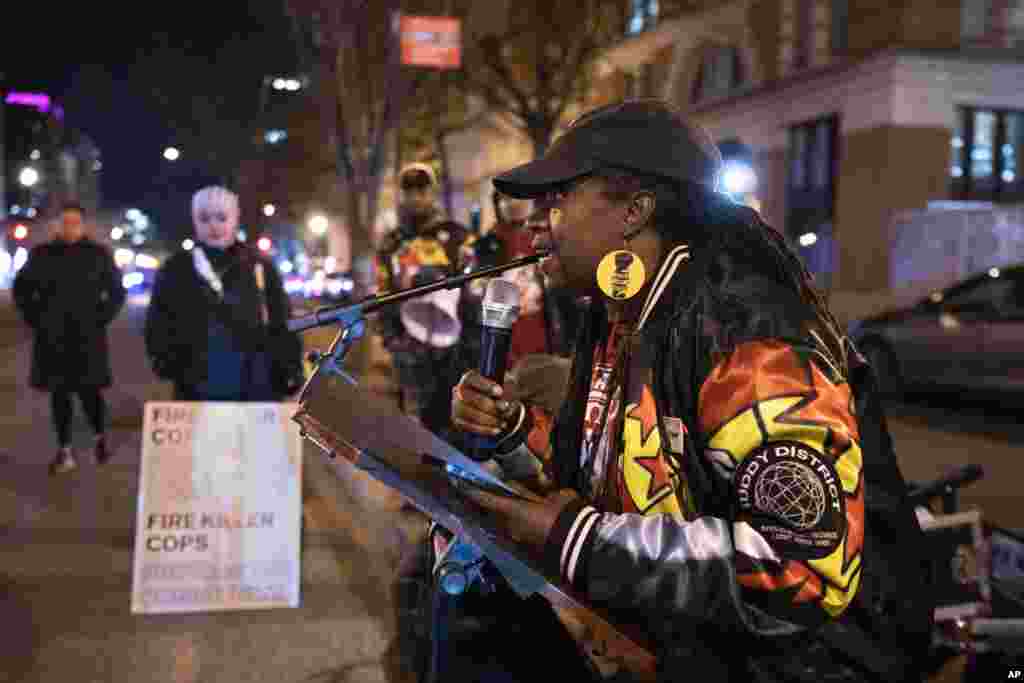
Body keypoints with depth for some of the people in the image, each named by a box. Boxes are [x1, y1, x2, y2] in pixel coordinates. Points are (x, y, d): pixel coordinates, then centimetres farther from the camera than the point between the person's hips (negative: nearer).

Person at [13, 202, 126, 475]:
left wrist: (101, 319, -1)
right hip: (51, 337, 2)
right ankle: (64, 451, 15)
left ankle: (100, 437, 22)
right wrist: (34, 318, 5)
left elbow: (117, 291, 9)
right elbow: (21, 288, 14)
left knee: (88, 390, -6)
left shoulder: (99, 254, 1)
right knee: (58, 393, 6)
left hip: (87, 337, -2)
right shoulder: (42, 254, 4)